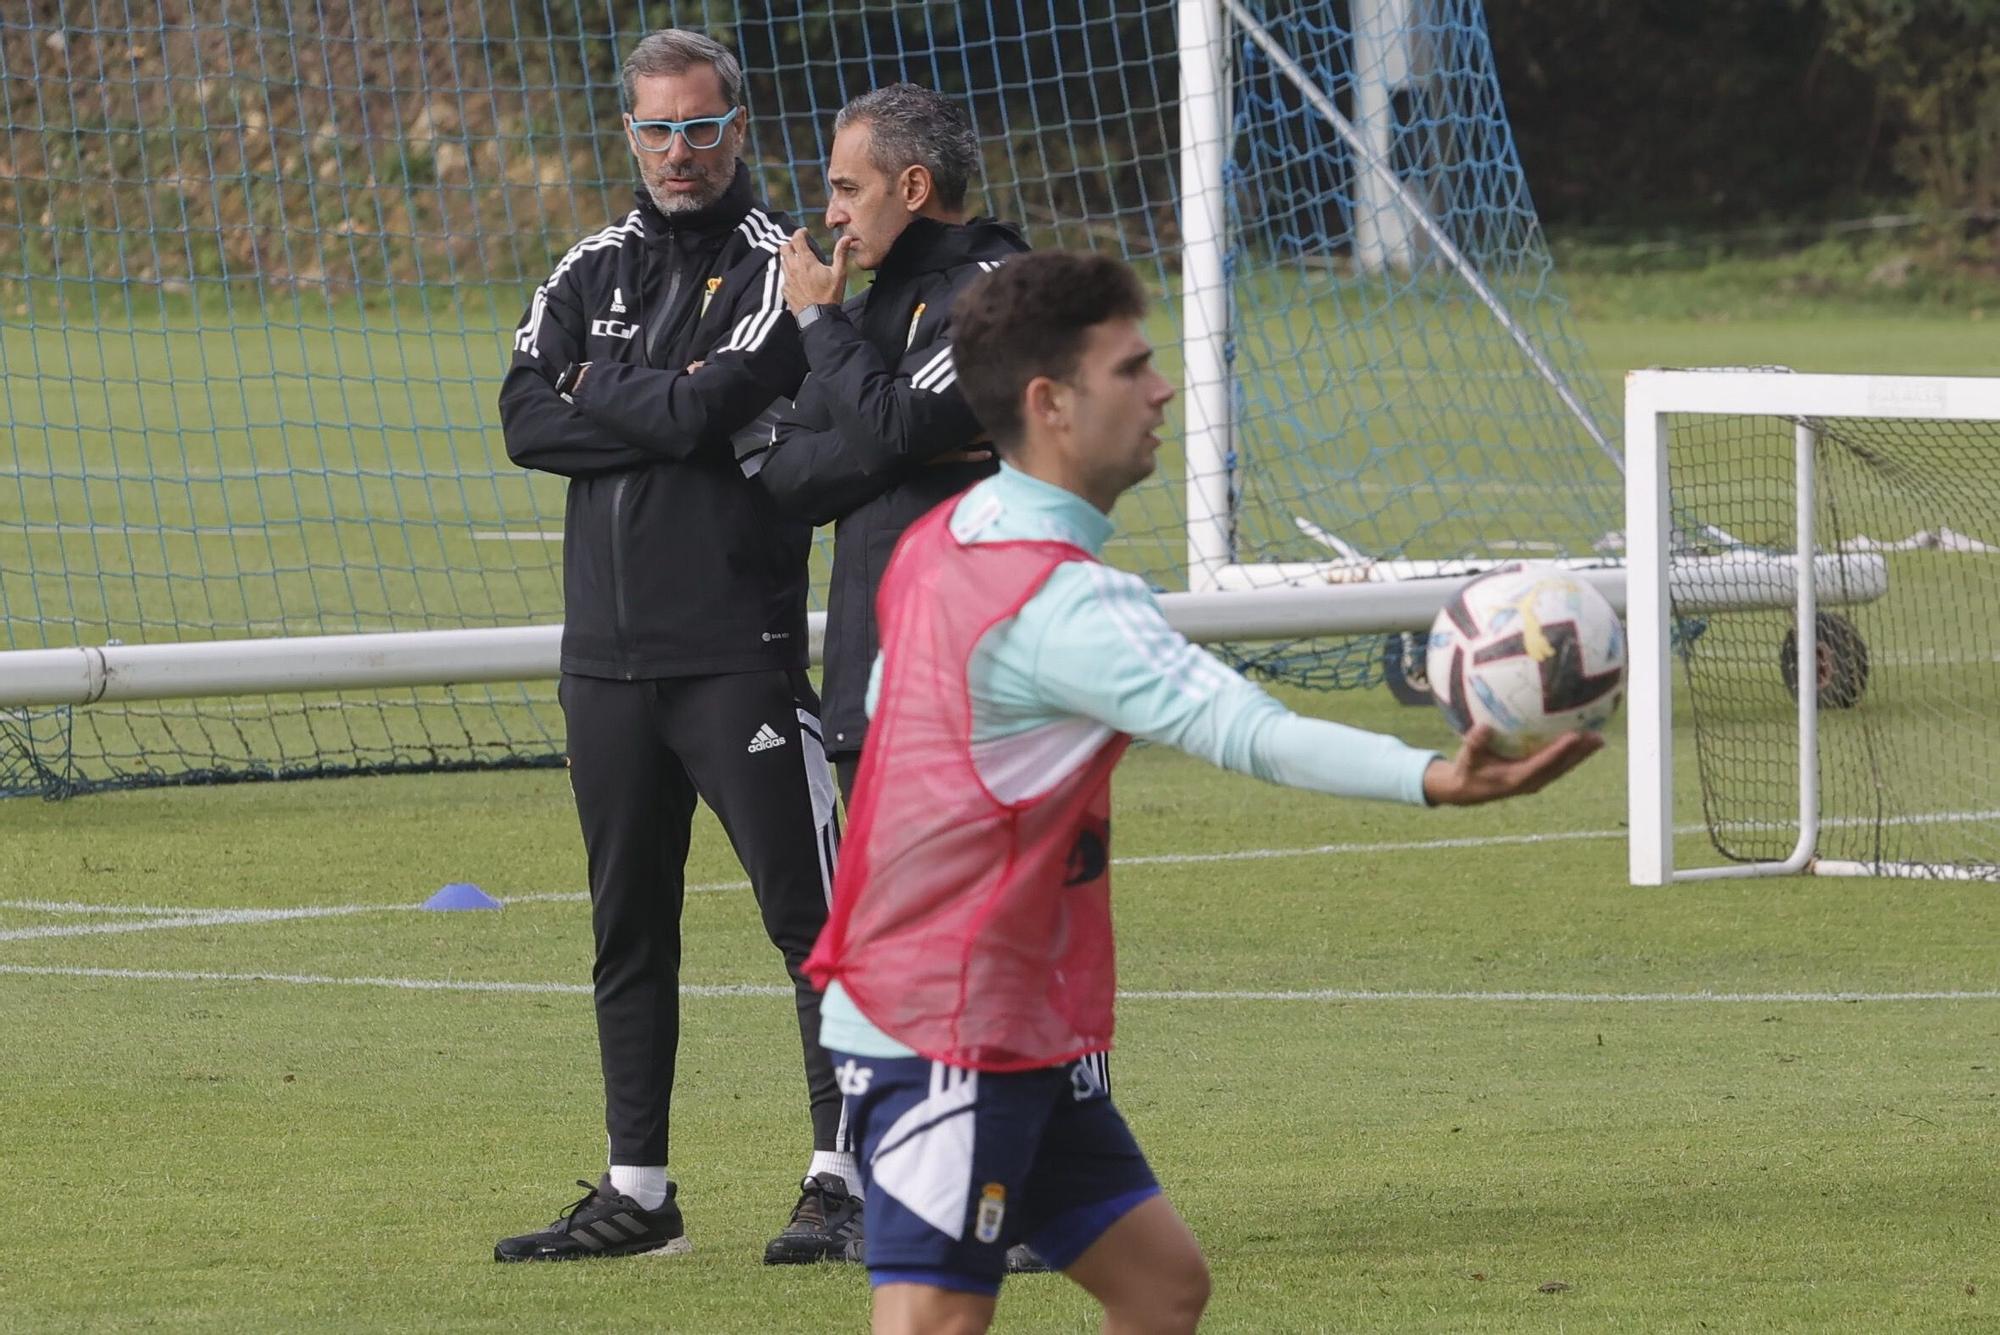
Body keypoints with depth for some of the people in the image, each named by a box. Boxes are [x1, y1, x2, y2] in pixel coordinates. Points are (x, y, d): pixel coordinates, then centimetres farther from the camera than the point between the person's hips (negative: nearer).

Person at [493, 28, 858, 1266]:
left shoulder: (781, 264, -2)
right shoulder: (591, 271, 14)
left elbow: (709, 408, -15)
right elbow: (527, 422, 1)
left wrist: (596, 392, 0)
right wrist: (664, 411, -8)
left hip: (739, 649, -6)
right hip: (607, 651, 6)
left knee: (810, 916, -7)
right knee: (627, 926, 10)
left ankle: (845, 1175, -5)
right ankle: (638, 1192, 17)